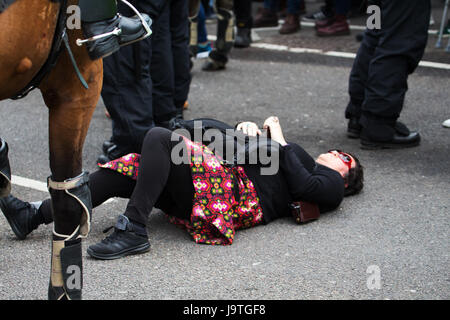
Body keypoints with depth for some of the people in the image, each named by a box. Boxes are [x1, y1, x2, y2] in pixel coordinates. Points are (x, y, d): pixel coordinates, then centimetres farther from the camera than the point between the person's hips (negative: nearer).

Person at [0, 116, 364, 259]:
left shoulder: (330, 186, 13)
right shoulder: (300, 160, 36)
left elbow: (302, 186, -8)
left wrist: (279, 142, 3)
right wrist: (247, 134, 9)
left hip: (239, 196, -8)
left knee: (159, 137, -25)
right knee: (127, 169, -6)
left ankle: (133, 230, -29)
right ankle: (36, 215, -11)